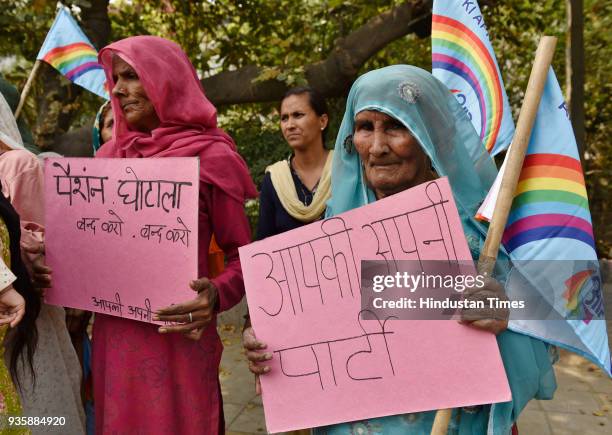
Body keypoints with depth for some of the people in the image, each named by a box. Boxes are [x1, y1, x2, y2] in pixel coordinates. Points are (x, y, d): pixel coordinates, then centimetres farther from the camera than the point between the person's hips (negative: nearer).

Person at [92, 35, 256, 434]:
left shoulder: (211, 156, -8)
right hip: (113, 335, 5)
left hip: (177, 336, -5)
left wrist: (217, 294, -25)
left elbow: (243, 256, -7)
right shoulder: (111, 155, 8)